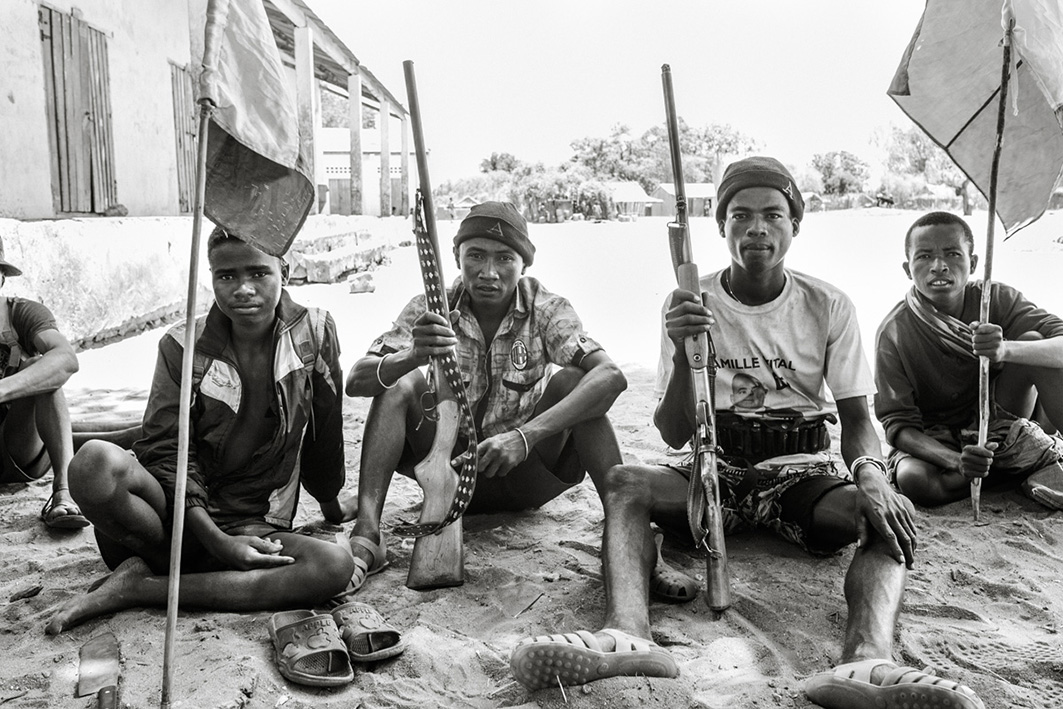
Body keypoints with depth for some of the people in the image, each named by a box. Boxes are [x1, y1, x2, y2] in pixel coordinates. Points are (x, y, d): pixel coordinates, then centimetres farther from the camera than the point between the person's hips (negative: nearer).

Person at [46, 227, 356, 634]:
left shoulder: (314, 331, -2)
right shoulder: (182, 346, -3)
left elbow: (326, 433, 10)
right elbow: (167, 450, -9)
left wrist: (332, 506, 23)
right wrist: (216, 541, -20)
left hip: (255, 529, 2)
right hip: (175, 518, -2)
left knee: (336, 566, -31)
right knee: (94, 460, -32)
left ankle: (138, 587, -22)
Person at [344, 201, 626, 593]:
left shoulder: (546, 310, -12)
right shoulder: (431, 311, -8)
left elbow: (611, 376, -29)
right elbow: (356, 381, -19)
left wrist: (526, 435, -41)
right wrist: (411, 357, -42)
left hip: (525, 474, -1)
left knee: (570, 381, -25)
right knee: (400, 383, -22)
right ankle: (365, 535, -29)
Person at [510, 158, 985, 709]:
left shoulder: (828, 306, 1)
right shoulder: (689, 305, -1)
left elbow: (856, 415, 1)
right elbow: (674, 436, -3)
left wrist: (870, 472, -23)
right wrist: (682, 353, -22)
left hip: (804, 475, 1)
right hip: (715, 471, 0)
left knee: (890, 516, -30)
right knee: (623, 482, -28)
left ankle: (867, 656, -54)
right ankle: (628, 632, -52)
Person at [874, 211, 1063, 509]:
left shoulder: (996, 300, -12)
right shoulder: (894, 333, -19)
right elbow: (898, 423, -20)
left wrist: (1006, 350, -46)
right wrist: (956, 462, -39)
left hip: (996, 423, 1)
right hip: (935, 440, -1)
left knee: (1031, 339, -19)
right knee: (912, 480, -36)